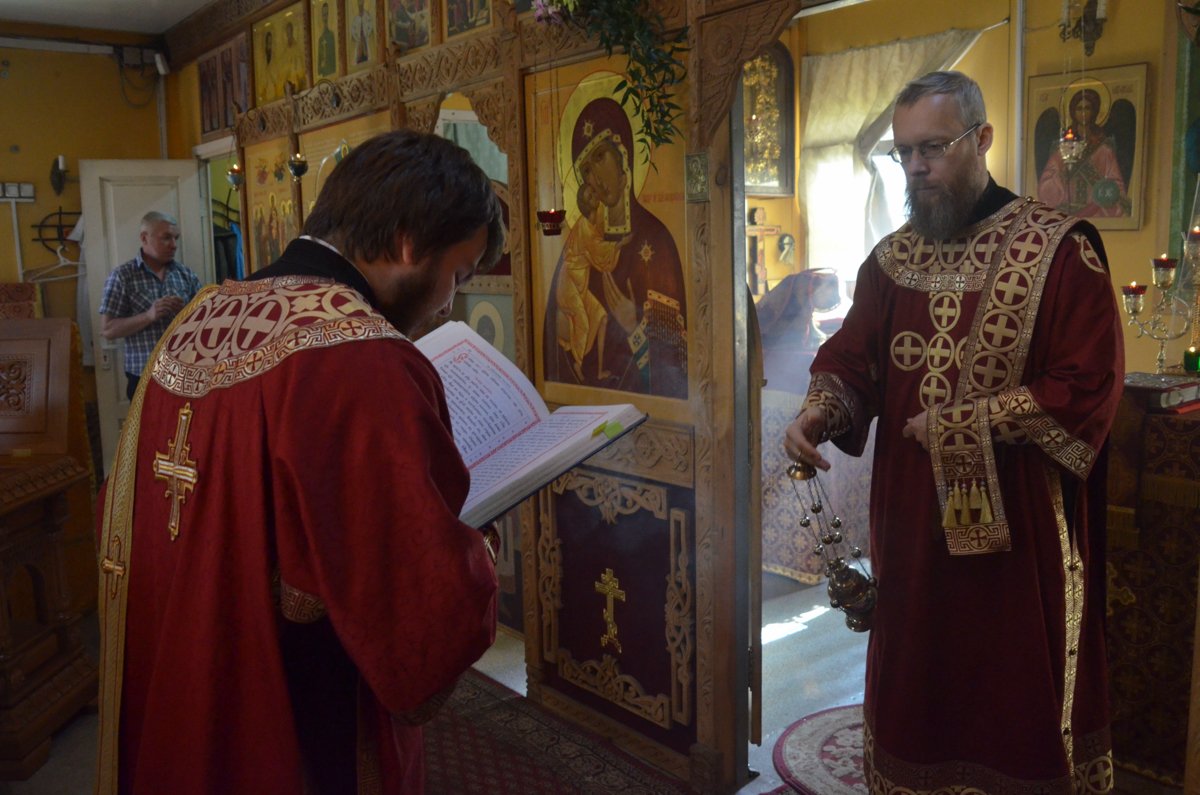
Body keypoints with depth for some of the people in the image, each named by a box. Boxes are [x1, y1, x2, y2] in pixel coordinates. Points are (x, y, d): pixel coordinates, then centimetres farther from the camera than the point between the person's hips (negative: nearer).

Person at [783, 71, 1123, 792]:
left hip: (1021, 523, -4)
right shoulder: (891, 259, 8)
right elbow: (850, 359, 7)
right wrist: (820, 412, -15)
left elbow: (1089, 385, -14)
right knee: (912, 688, 16)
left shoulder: (1058, 247, -9)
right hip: (914, 518, 5)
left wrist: (964, 425, -16)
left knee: (1019, 695, 10)